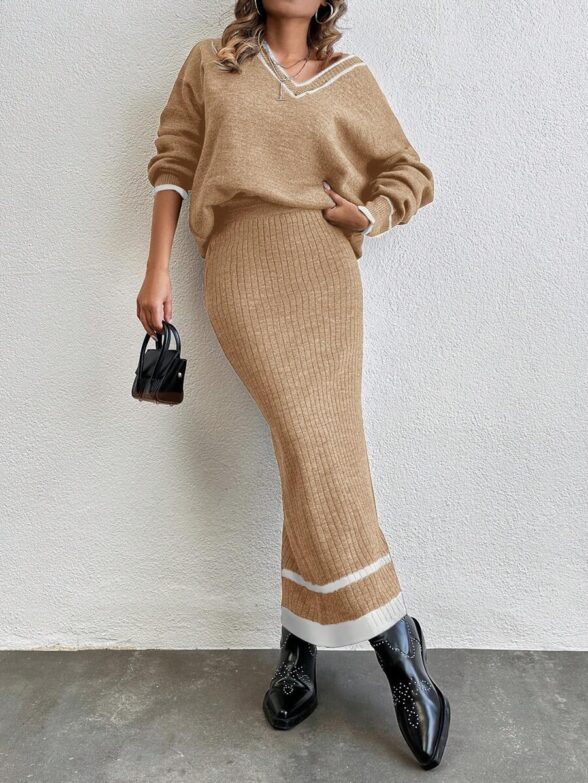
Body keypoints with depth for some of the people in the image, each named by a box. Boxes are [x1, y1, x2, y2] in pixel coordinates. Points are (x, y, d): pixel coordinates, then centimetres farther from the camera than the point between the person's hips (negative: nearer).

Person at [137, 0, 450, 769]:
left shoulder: (350, 78, 18)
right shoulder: (209, 64, 18)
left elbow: (411, 173, 20)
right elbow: (173, 165, 13)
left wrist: (367, 215, 0)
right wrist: (156, 273, 5)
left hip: (322, 273, 2)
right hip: (240, 273, -1)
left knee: (319, 448, -8)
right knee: (312, 445, -15)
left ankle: (299, 640, 9)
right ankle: (394, 643, -4)